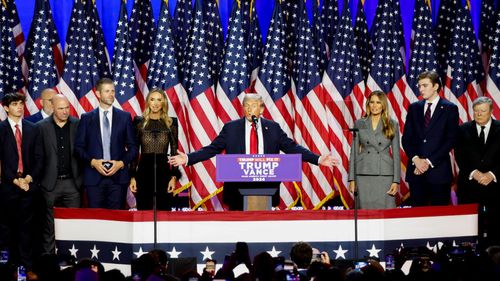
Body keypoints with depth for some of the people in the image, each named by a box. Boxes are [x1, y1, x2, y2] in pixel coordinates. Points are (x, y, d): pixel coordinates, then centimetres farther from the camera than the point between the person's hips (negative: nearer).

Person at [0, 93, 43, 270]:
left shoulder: (32, 129, 9)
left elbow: (39, 157, 8)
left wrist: (30, 177, -5)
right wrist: (14, 180, -9)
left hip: (29, 184, 2)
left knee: (26, 225, 2)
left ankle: (26, 263, 5)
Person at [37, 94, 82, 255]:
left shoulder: (77, 125, 4)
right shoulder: (41, 127, 0)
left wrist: (82, 178, 2)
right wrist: (39, 178, -2)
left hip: (72, 182, 1)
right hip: (51, 183, -1)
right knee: (49, 226, 5)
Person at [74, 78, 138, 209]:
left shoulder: (125, 117, 8)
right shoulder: (86, 118, 8)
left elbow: (133, 147, 9)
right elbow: (78, 147, 6)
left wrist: (121, 163, -7)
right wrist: (92, 161, -9)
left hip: (118, 177, 0)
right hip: (94, 177, 0)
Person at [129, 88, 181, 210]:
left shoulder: (171, 123, 5)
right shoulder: (139, 122, 5)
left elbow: (174, 152, 6)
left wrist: (174, 176, -2)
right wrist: (132, 176, -1)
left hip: (163, 172, 0)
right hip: (144, 172, 0)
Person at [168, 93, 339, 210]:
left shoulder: (273, 128, 8)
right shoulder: (231, 128, 5)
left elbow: (292, 148, 7)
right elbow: (212, 149, 3)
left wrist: (318, 159, -1)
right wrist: (188, 159, -8)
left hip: (265, 187, 1)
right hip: (238, 187, 0)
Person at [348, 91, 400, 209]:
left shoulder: (392, 125, 7)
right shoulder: (359, 124, 9)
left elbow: (396, 153, 5)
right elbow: (354, 151, 9)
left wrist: (396, 181, -2)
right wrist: (352, 179, 2)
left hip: (385, 176, -1)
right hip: (363, 176, 1)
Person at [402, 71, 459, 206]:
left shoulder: (450, 109, 1)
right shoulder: (414, 108, 13)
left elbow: (451, 140, -5)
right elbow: (406, 138, 10)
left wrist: (429, 161, -10)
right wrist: (415, 159, -7)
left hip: (439, 170, -3)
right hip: (416, 170, 3)